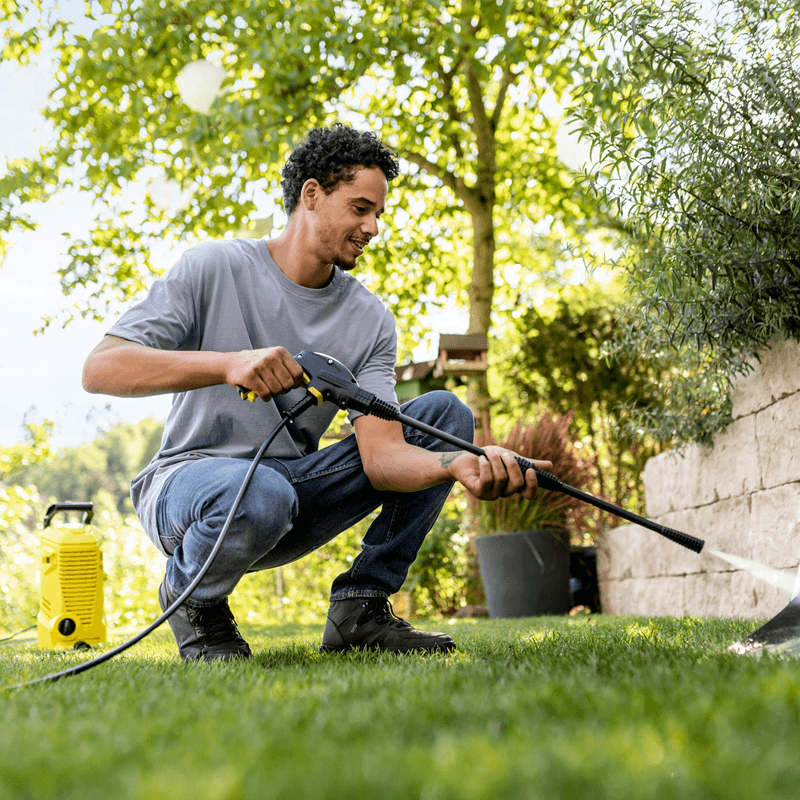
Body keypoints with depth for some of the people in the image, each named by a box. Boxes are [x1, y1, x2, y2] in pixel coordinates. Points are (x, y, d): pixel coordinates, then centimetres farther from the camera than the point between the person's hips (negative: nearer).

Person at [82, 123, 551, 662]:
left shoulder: (370, 320, 0)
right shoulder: (214, 269, -10)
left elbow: (380, 452, -14)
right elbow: (100, 368, -21)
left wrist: (460, 464, -36)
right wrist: (229, 364, -37)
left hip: (296, 485, 5)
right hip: (191, 477, -5)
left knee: (443, 414, -7)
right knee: (261, 495, -42)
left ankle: (361, 607, -5)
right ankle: (192, 596, -5)